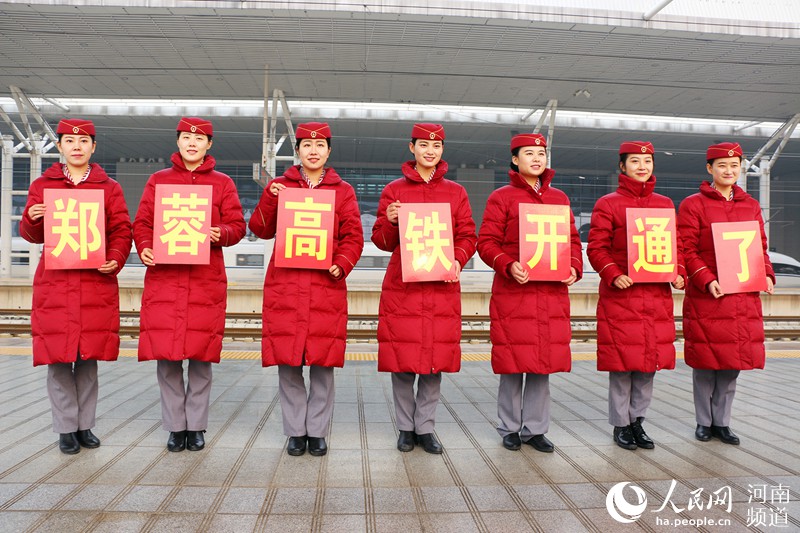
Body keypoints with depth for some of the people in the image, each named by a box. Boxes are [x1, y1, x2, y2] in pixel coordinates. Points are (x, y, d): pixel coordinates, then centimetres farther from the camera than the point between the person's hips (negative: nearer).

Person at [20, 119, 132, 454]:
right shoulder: (42, 185, 10)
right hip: (55, 283, 0)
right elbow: (32, 235, 10)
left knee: (89, 357, 5)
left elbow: (122, 230, 4)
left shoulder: (109, 187, 9)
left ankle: (86, 425, 19)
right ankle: (66, 428, 15)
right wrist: (31, 220, -13)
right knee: (58, 358, 1)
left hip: (97, 282, 0)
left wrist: (116, 259, -14)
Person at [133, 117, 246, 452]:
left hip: (207, 279, -1)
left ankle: (196, 426, 17)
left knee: (202, 355, 2)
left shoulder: (223, 183, 10)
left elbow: (237, 226, 5)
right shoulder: (158, 180, 13)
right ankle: (175, 426, 16)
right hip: (163, 278, 1)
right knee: (165, 355, 2)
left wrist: (221, 233, -16)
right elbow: (142, 222, 9)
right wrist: (144, 248, -10)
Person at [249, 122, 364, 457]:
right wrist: (270, 198, -8)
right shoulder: (280, 186, 13)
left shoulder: (343, 190, 11)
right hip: (284, 283, 1)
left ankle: (317, 432, 16)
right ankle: (295, 432, 17)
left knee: (323, 361, 1)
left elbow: (353, 236, 6)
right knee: (287, 361, 2)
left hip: (327, 285, 0)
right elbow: (261, 230, 7)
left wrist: (342, 264, -11)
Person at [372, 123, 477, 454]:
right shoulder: (394, 190, 7)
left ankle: (426, 427, 20)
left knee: (436, 356, 4)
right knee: (402, 358, 2)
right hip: (401, 287, -1)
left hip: (442, 287, 1)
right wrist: (390, 221, -14)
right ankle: (406, 428, 19)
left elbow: (467, 236, 10)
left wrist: (458, 260, -9)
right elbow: (382, 241, 7)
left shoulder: (456, 192, 12)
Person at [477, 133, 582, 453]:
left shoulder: (559, 198, 15)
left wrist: (574, 268, -2)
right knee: (513, 363, 2)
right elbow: (486, 242, -4)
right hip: (512, 293, -4)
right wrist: (508, 266, -20)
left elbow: (573, 240, 16)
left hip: (552, 294, 4)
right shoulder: (501, 197, 2)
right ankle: (510, 429, 18)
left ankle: (536, 429, 22)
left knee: (545, 361, 8)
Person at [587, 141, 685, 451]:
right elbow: (597, 247, -5)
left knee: (651, 358, 8)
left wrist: (678, 272, 0)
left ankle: (637, 421, 23)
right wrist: (613, 275, -19)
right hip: (620, 294, -5)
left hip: (658, 295, 5)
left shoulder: (665, 204, 15)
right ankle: (621, 424, 15)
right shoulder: (608, 204, 0)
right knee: (622, 361, 0)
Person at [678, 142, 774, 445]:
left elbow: (761, 247, 17)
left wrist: (767, 274, -1)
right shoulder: (693, 205, -2)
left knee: (734, 362, 9)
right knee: (705, 361, 3)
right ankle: (704, 422, 18)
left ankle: (722, 422, 23)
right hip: (705, 296, -4)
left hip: (744, 297, 5)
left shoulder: (751, 206, 14)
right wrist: (707, 280, -19)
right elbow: (687, 250, -8)